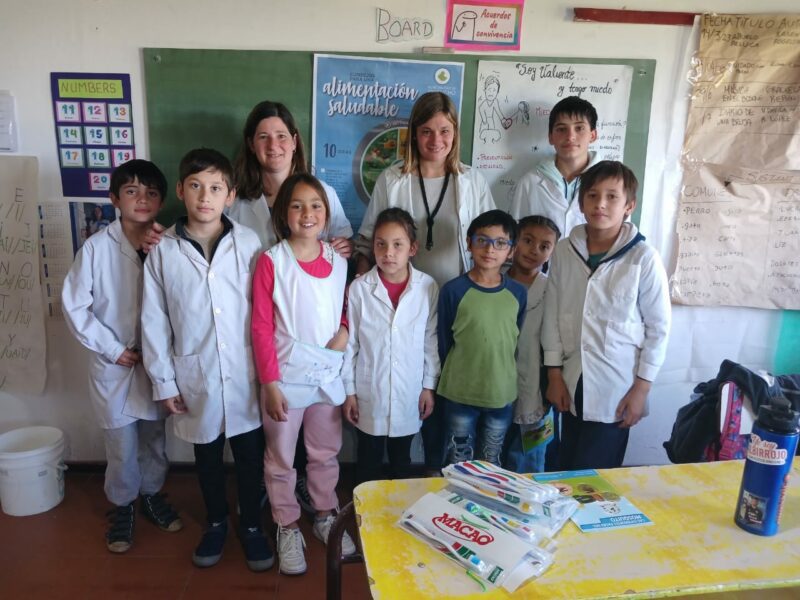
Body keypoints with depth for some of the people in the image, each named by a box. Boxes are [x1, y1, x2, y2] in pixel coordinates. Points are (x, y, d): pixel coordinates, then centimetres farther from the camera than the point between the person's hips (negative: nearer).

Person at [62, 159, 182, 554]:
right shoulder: (97, 247, -13)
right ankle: (122, 505, 35)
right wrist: (112, 348, -9)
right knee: (121, 446, 11)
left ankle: (152, 495, 42)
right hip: (114, 366, -2)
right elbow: (73, 304, -8)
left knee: (155, 438, 18)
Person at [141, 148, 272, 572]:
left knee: (249, 454, 13)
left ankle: (251, 525, 35)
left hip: (244, 374, -1)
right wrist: (164, 382, 0)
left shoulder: (248, 243, -7)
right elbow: (154, 322, 0)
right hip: (194, 375, 1)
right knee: (207, 455, 19)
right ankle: (216, 523, 42)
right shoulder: (162, 250, -5)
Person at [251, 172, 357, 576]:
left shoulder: (338, 261, 1)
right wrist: (269, 382, -13)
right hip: (286, 378, -4)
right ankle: (288, 528, 32)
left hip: (328, 376, 4)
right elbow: (261, 327, -11)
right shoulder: (271, 261, -11)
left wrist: (345, 330, -6)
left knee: (326, 453, 19)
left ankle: (325, 517, 39)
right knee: (281, 459, 12)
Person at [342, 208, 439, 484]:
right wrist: (349, 391, -2)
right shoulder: (359, 288, -11)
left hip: (409, 394, 1)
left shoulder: (428, 287, -9)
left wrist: (429, 386, 1)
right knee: (368, 461, 17)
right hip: (369, 394, -1)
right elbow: (349, 343, -4)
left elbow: (431, 340, -1)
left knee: (402, 460, 20)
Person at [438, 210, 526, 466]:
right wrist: (454, 379, 3)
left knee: (491, 464, 20)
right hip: (460, 393, -2)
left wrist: (503, 375, 9)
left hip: (502, 393, 3)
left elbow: (517, 340, 7)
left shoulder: (518, 293, -3)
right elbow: (444, 343, -4)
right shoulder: (453, 290, -12)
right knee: (459, 464, 14)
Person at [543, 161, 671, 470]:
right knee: (566, 473, 15)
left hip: (616, 386, -3)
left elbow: (658, 327, -6)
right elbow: (552, 315, 4)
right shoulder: (564, 251, -2)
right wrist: (554, 374, 3)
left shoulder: (643, 258, -11)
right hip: (573, 382, 4)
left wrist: (641, 388, -6)